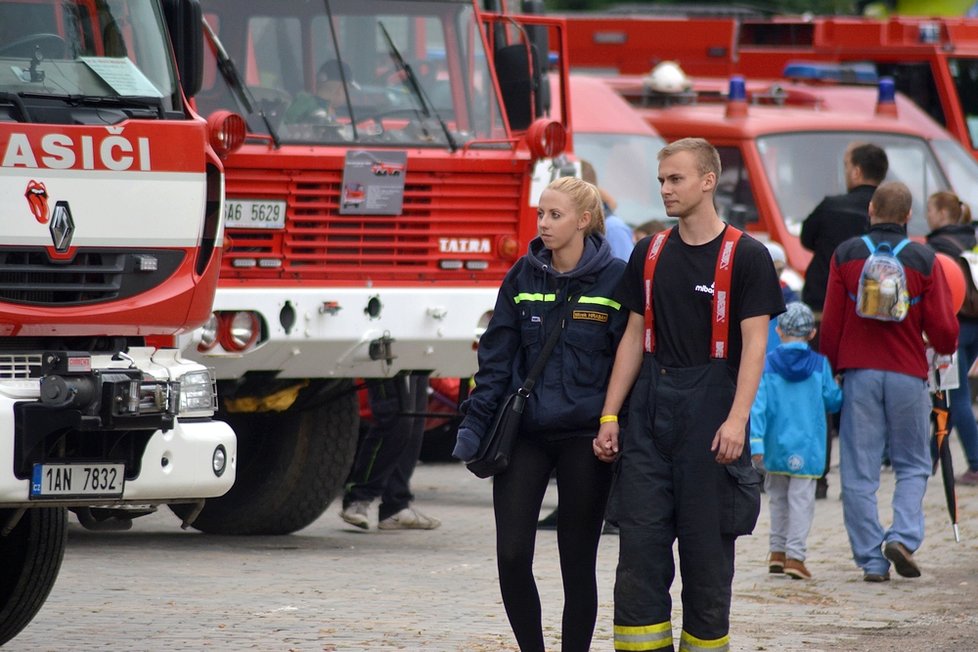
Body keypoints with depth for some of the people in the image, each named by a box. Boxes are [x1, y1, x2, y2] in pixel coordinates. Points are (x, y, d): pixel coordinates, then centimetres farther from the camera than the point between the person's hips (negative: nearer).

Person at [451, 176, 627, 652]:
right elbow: (496, 357, 7)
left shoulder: (614, 280, -4)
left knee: (578, 563, 3)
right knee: (512, 555, -5)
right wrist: (474, 425, 0)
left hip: (583, 437, -3)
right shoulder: (524, 278, 5)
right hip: (524, 431, 3)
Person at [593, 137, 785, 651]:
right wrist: (609, 417, 7)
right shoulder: (650, 254, 11)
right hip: (650, 411, 4)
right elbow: (634, 338, 13)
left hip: (710, 410, -4)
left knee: (707, 544, 1)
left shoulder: (745, 256, -4)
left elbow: (754, 343, -9)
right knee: (640, 538, -1)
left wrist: (736, 420, -20)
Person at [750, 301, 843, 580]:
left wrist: (756, 442, -11)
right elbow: (833, 401, 1)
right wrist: (839, 389, 24)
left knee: (777, 497, 17)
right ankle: (795, 555, -8)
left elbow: (758, 405, -10)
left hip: (775, 448, 2)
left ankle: (778, 551, 22)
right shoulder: (819, 364, -4)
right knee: (801, 500, -1)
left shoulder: (767, 364, -4)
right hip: (807, 448, -2)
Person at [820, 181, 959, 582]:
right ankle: (903, 536, -8)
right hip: (907, 375, -1)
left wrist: (831, 368, 15)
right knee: (913, 465, 13)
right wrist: (945, 348, 21)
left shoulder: (846, 256, 0)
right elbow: (943, 328, -2)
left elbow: (831, 322, 2)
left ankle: (871, 559, 2)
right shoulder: (923, 260, -3)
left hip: (859, 372, 1)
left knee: (859, 473, 5)